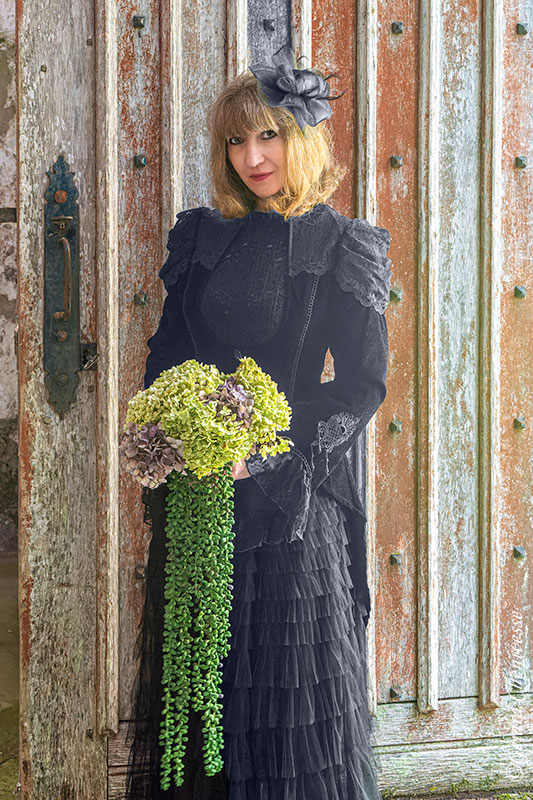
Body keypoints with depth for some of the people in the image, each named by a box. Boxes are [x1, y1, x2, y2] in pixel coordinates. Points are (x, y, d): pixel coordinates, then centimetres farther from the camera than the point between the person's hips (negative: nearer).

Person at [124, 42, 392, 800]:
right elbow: (166, 354, 13)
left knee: (288, 677, 0)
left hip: (292, 493, -4)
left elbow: (363, 384, -7)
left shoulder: (342, 246, -3)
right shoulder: (201, 236, 11)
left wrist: (264, 450, -18)